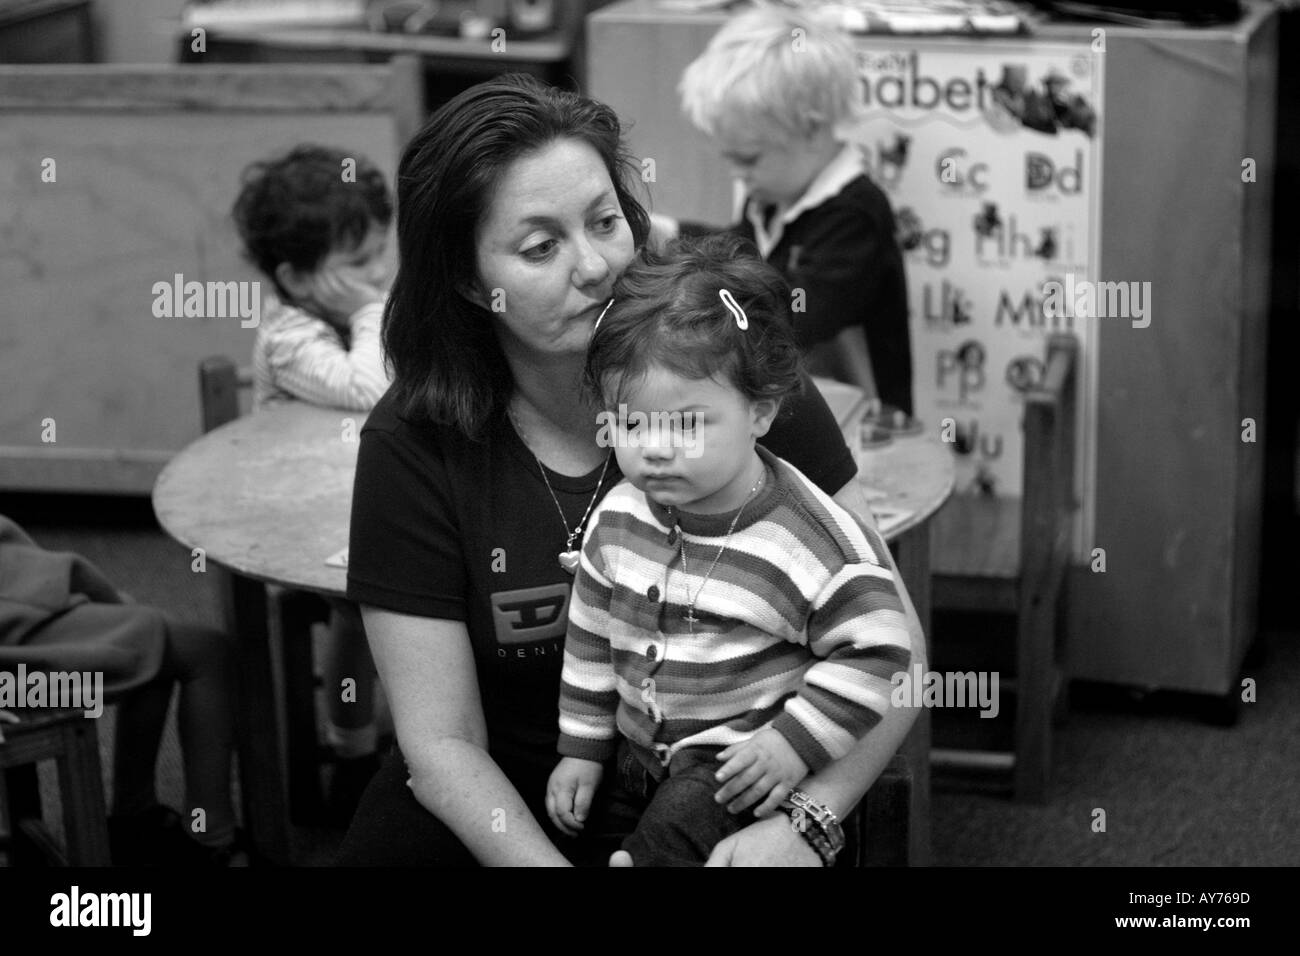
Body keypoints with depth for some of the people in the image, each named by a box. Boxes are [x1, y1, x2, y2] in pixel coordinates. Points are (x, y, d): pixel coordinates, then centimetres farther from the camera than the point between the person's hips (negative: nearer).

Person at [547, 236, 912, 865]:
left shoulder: (809, 542, -20)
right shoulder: (616, 520, -2)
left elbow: (873, 649, -14)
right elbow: (591, 639, 12)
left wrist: (796, 742, -18)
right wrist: (582, 748, 14)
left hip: (748, 768, -7)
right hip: (641, 757, 7)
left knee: (679, 822, -29)